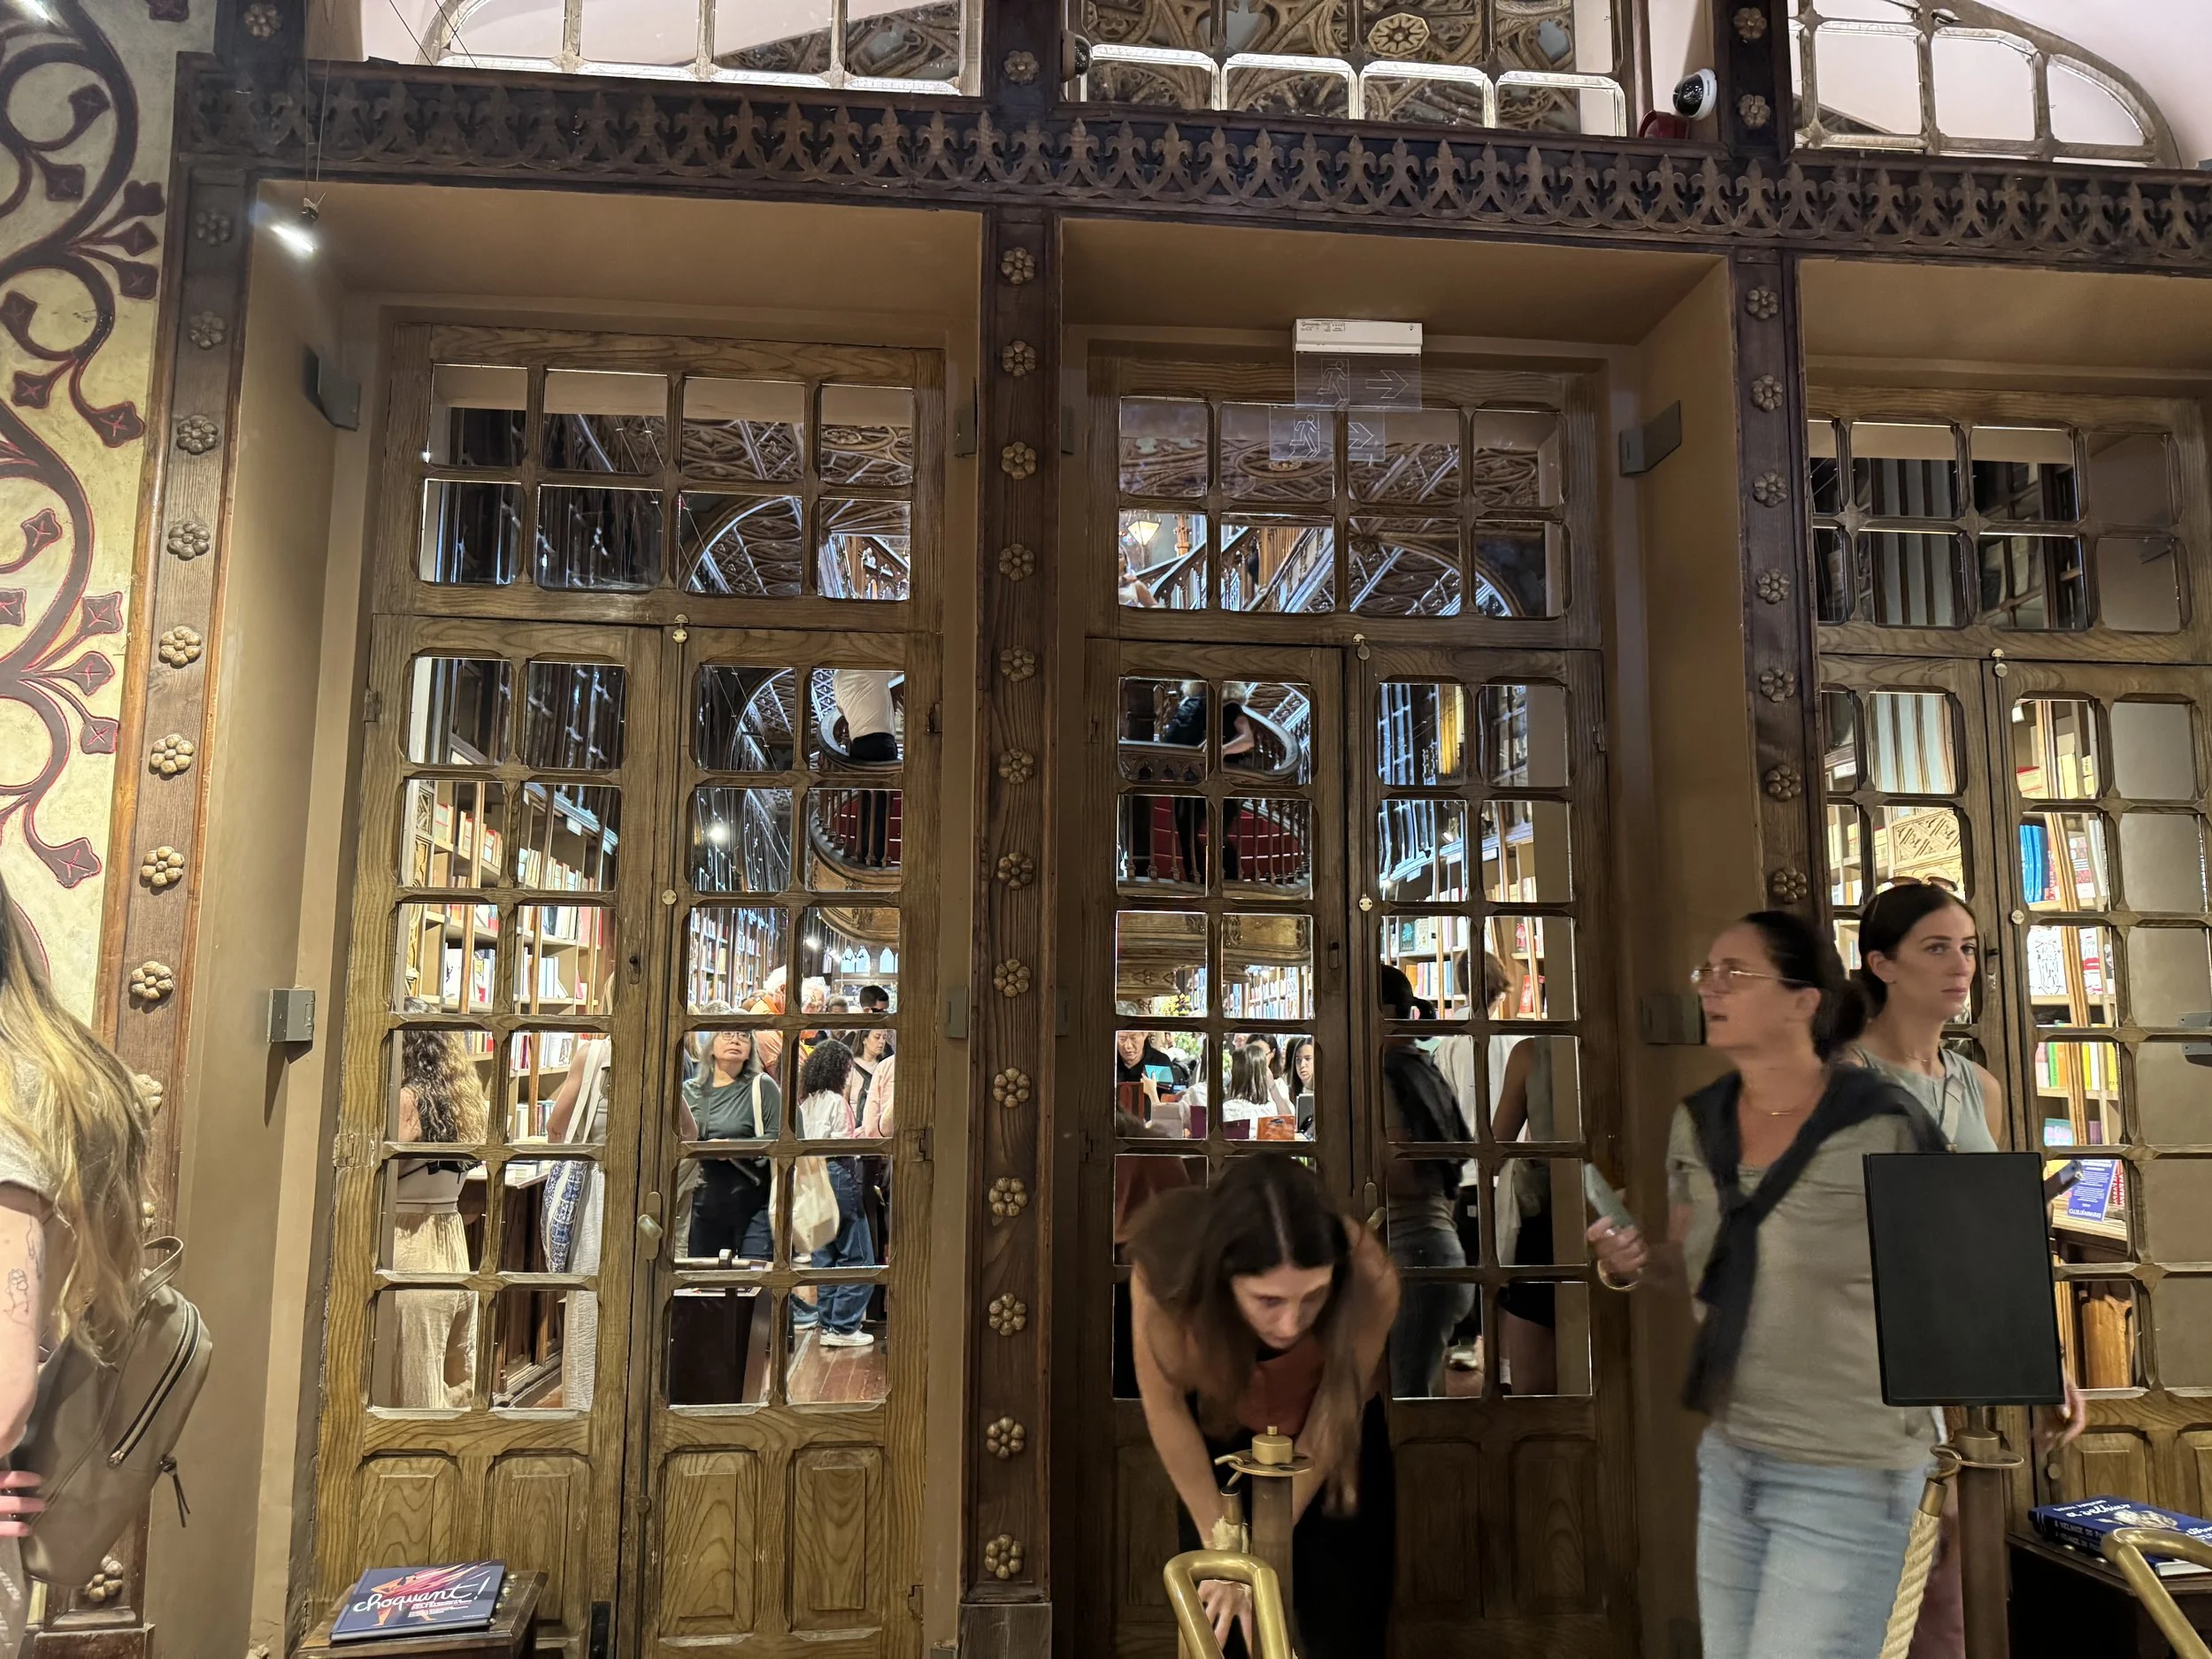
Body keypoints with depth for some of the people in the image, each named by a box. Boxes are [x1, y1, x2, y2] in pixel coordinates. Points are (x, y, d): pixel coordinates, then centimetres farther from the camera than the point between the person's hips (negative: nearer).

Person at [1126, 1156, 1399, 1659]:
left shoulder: (1369, 1282, -38)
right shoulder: (1168, 1265, -38)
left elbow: (1329, 1427, -21)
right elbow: (1165, 1405, -19)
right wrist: (1219, 1542, -14)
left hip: (1332, 1437, 0)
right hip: (1222, 1436, 0)